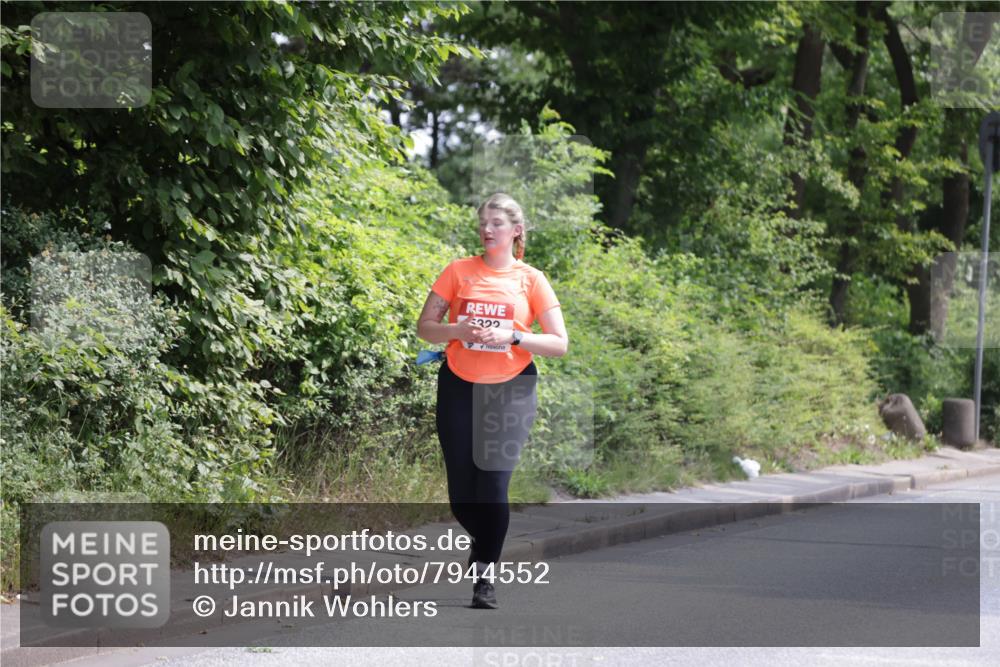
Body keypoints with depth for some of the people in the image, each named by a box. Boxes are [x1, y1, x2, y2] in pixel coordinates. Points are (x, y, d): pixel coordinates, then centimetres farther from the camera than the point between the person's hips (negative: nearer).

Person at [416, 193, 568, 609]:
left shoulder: (530, 279, 0)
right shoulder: (459, 271, 4)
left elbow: (559, 344, -2)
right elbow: (425, 327, 4)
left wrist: (513, 336, -17)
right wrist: (458, 330, -15)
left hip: (510, 390, -2)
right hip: (459, 386, 2)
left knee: (494, 485, -10)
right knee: (461, 492, 3)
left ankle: (486, 575, 3)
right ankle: (483, 541, 34)